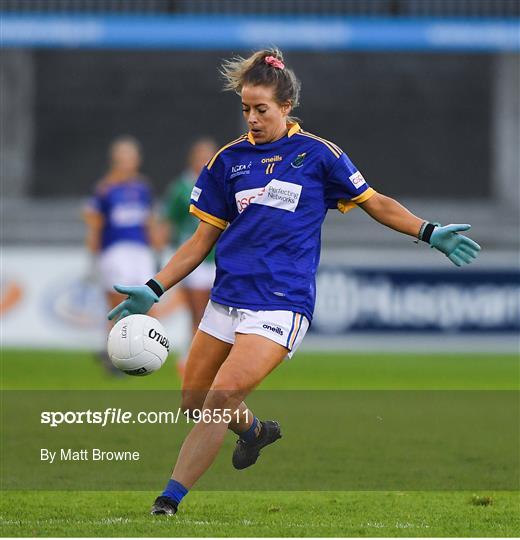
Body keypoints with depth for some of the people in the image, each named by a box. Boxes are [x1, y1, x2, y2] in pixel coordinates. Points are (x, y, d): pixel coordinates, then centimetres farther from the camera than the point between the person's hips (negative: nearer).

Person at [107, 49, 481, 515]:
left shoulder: (318, 154, 2)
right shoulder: (229, 159, 9)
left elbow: (375, 203, 12)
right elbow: (203, 240, 14)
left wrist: (428, 232, -1)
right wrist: (154, 289, 6)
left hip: (281, 301, -5)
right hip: (228, 297, 5)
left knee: (223, 394, -20)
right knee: (195, 402, 6)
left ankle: (168, 502, -17)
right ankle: (256, 431, 39)